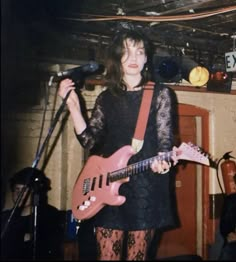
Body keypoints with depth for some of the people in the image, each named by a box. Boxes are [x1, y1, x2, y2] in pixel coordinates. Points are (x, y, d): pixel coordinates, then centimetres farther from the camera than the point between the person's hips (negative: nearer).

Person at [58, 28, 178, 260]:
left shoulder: (160, 94, 2)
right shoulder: (106, 97, 10)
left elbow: (165, 137, -3)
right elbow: (91, 142, 3)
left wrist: (161, 159, -25)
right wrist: (73, 106, -6)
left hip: (146, 186, -2)